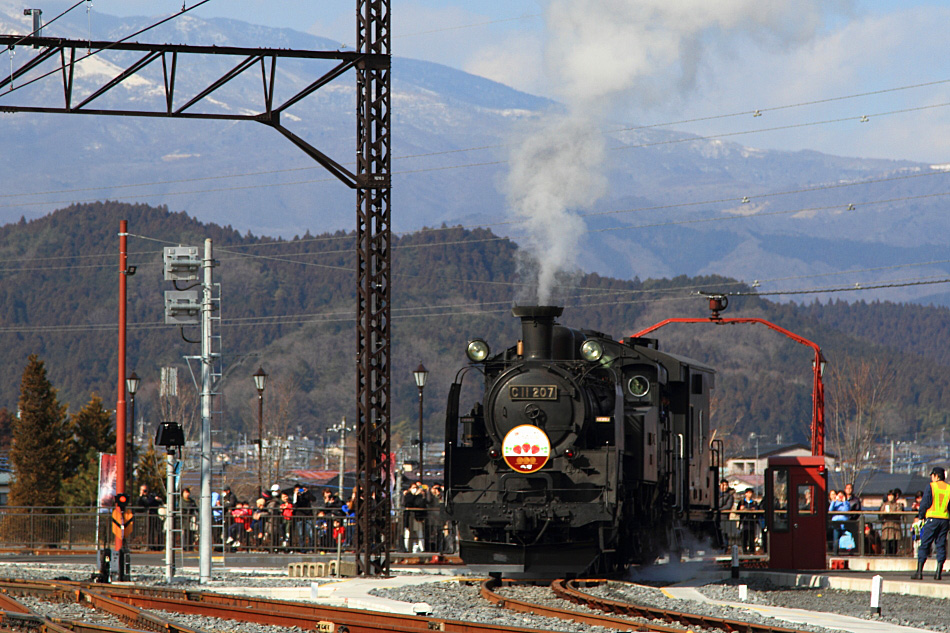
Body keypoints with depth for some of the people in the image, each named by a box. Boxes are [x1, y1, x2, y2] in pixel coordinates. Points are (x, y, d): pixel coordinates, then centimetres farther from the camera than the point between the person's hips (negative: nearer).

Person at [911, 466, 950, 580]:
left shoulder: (931, 487, -4)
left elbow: (925, 503, -5)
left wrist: (920, 517, 5)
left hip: (932, 519, -4)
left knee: (924, 545, 0)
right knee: (941, 546, 7)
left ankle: (919, 571, -4)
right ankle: (939, 572, 2)